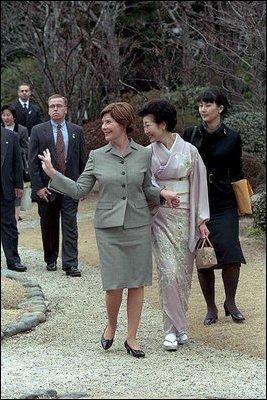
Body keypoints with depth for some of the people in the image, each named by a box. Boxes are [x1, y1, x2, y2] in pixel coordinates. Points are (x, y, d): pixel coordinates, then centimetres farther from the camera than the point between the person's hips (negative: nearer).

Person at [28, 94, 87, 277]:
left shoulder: (77, 131, 6)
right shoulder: (38, 131, 2)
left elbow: (83, 159, 8)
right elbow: (33, 162, -1)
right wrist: (38, 186, -9)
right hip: (46, 187, 0)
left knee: (70, 226, -5)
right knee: (49, 227, 9)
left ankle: (70, 265, -7)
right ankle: (51, 260, 24)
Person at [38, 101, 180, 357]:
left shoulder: (143, 154, 2)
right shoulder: (97, 156, 1)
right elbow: (79, 190, 2)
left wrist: (161, 192, -6)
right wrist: (53, 174, -7)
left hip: (138, 225, 1)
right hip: (108, 228, -1)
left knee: (137, 283, 3)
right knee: (114, 285, -3)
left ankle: (131, 337, 15)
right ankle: (111, 326, 25)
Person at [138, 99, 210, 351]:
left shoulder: (189, 151, -1)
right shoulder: (148, 153, 1)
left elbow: (198, 185, 3)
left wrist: (202, 220, 0)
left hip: (185, 218, 0)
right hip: (160, 218, 0)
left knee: (183, 272, 4)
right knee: (168, 272, -10)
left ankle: (177, 326, 18)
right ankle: (174, 329, -3)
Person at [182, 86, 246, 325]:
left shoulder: (232, 138, 1)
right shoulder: (190, 135, 3)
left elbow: (236, 173, 9)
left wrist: (241, 203, 5)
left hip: (224, 206, -1)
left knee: (230, 253, -12)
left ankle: (230, 302, 8)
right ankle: (211, 308, 14)